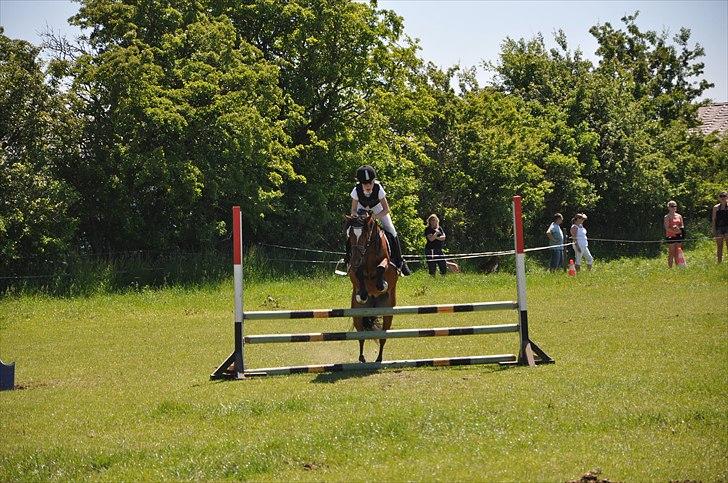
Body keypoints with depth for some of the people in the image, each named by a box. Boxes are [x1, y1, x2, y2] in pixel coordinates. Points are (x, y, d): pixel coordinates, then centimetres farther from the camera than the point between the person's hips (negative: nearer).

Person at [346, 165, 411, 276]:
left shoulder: (379, 189, -36)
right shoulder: (356, 191, -33)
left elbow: (386, 209, -29)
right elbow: (353, 210, -22)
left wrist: (374, 217, -44)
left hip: (377, 208, -1)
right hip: (362, 208, 1)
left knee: (391, 232, -12)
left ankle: (399, 262, 2)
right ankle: (348, 260, 10)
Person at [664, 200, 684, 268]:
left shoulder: (679, 216, 12)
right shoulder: (667, 217, -3)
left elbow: (682, 226, 15)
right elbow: (667, 228, -10)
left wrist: (680, 228, -7)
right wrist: (674, 231, -20)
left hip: (678, 236, 5)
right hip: (671, 237, -5)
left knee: (678, 254, 7)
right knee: (671, 254, -5)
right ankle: (670, 268, -2)